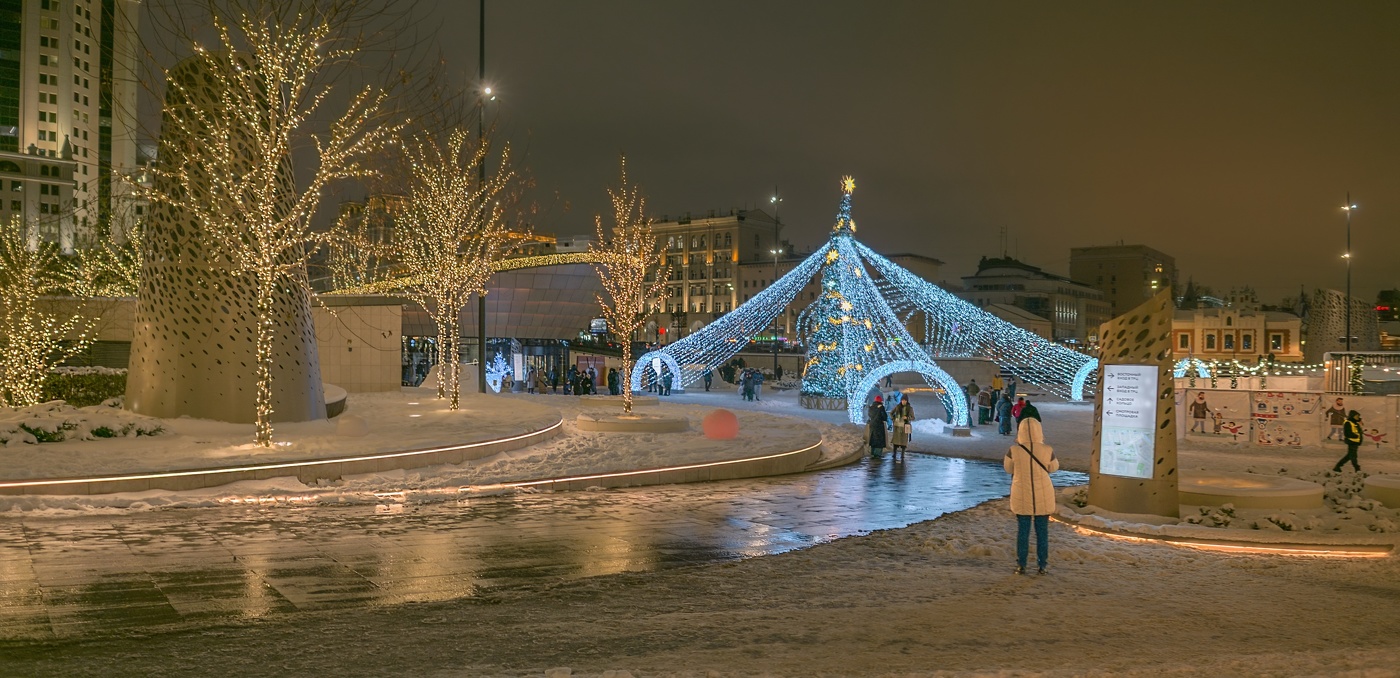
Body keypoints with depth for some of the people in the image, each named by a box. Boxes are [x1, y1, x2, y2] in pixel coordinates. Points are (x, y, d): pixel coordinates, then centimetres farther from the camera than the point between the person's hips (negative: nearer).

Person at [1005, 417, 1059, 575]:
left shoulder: (1014, 451, -13)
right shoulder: (1047, 450, -12)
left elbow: (1009, 468, 4)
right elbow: (1053, 468, 7)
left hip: (1022, 497, 0)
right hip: (1043, 496, 0)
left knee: (1022, 530, 9)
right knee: (1042, 531, 11)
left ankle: (1021, 565, 10)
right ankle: (1042, 566, 14)